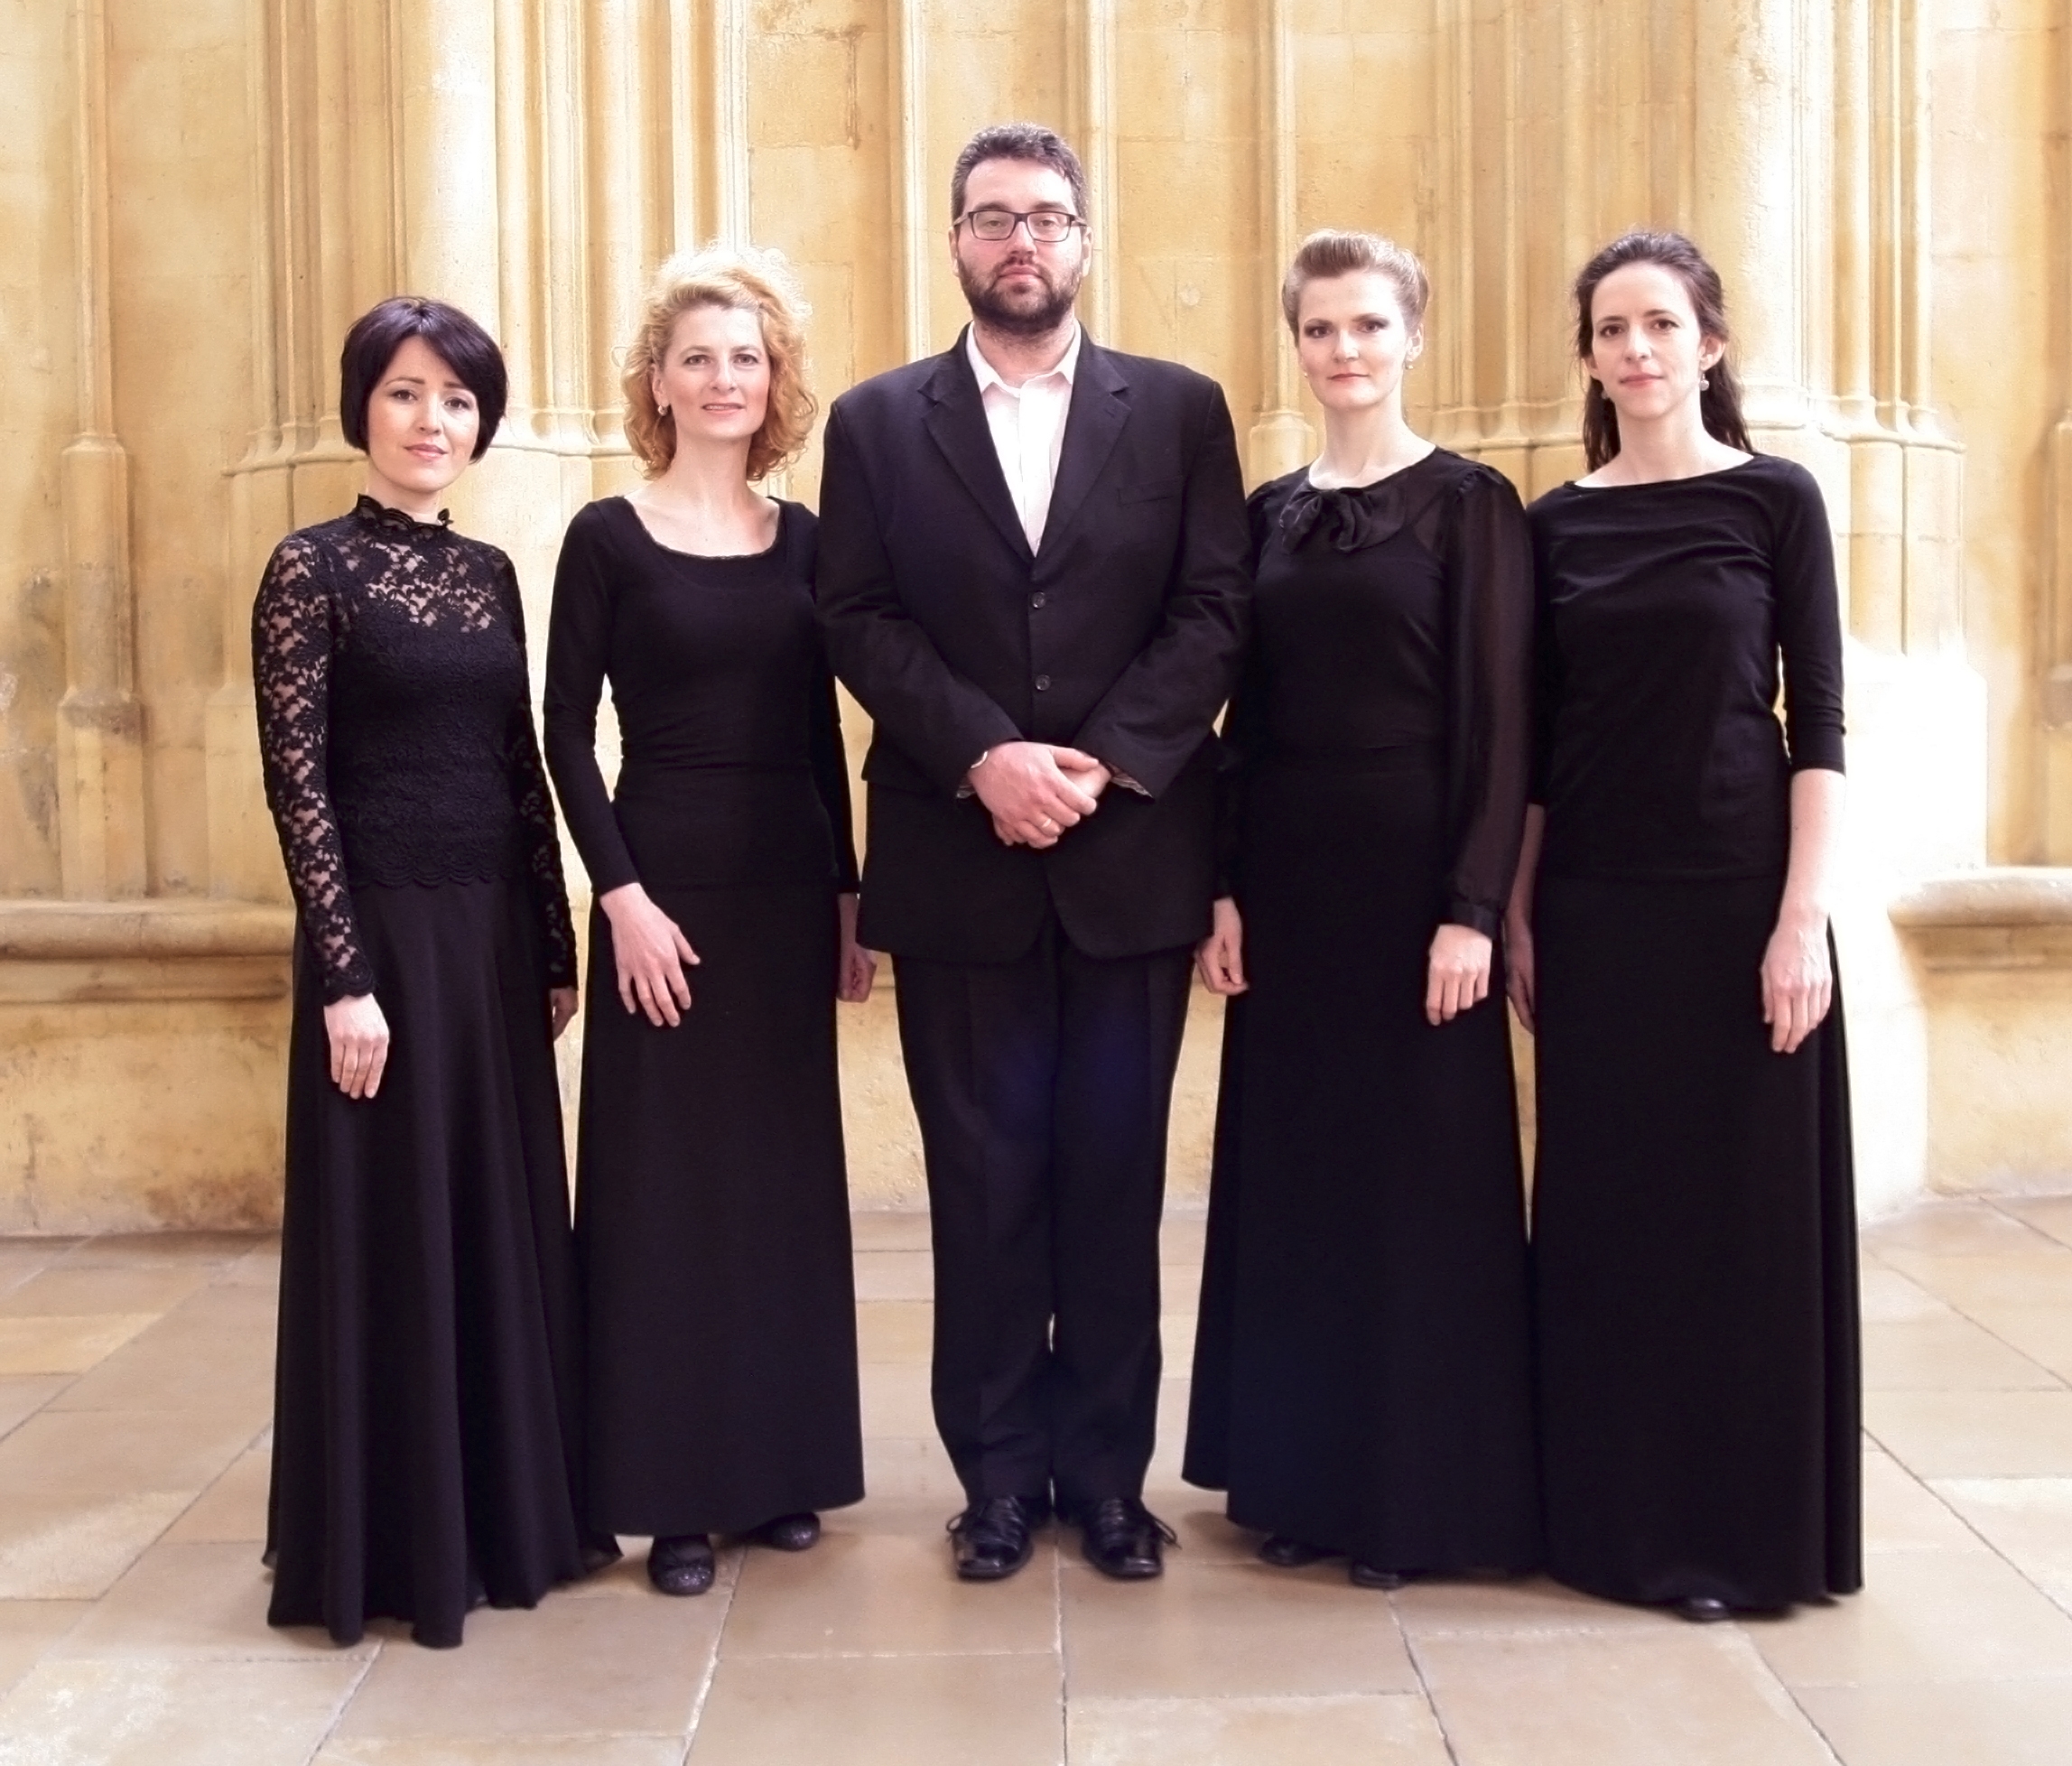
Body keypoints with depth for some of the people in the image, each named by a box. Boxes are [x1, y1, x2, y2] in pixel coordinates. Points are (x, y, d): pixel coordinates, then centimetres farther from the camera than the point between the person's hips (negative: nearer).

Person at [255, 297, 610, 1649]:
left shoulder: (489, 572, 11)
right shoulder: (314, 568, -7)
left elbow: (522, 770, 12)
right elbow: (298, 786, -11)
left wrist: (555, 948, 10)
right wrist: (345, 974, -16)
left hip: (498, 934, 6)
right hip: (386, 932, -6)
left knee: (508, 1217, 12)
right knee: (392, 1230, 1)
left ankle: (509, 1513, 26)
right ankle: (391, 1547, 15)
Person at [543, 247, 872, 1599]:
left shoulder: (804, 540, 8)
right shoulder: (609, 538, -3)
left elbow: (823, 736, 11)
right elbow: (570, 737, -6)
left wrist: (849, 896, 7)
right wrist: (623, 896, -14)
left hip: (792, 887, 4)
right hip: (667, 882, -4)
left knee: (787, 1172, 10)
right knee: (665, 1180, 1)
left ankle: (781, 1464, 23)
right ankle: (674, 1489, 12)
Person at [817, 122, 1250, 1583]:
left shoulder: (1181, 409, 7)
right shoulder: (877, 422, 8)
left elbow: (1214, 613, -1)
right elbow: (862, 621, -1)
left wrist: (1099, 764, -13)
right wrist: (984, 757, -15)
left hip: (1133, 852, 0)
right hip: (959, 861, 0)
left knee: (1115, 1175, 7)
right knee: (985, 1178, 6)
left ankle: (1107, 1469, 19)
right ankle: (1001, 1472, 18)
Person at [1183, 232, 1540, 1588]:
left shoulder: (1469, 503, -4)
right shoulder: (1272, 511, 11)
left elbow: (1500, 723, -8)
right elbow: (1248, 714, 10)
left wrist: (1474, 909, -15)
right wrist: (1225, 890, 3)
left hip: (1411, 871, -5)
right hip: (1289, 878, 5)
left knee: (1419, 1177, 2)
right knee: (1294, 1171, 10)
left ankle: (1420, 1491, 15)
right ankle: (1300, 1474, 23)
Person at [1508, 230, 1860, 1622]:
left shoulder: (1774, 498, -2)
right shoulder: (1557, 523, 8)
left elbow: (1818, 723, -5)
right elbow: (1538, 735, 10)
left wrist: (1803, 921, -13)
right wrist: (1517, 912, 6)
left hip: (1735, 894, -3)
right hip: (1593, 905, 4)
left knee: (1742, 1205, 3)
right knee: (1605, 1208, 9)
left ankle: (1742, 1524, 17)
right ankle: (1610, 1509, 22)